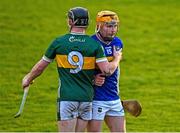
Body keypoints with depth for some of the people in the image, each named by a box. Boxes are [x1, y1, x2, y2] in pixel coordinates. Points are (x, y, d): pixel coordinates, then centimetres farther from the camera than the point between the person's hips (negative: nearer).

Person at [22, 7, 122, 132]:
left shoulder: (58, 42, -1)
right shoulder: (94, 44, -1)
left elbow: (40, 67, 8)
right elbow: (107, 70, -7)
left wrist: (28, 79, 28)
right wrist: (116, 59, 14)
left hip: (66, 98, -2)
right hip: (86, 97, 2)